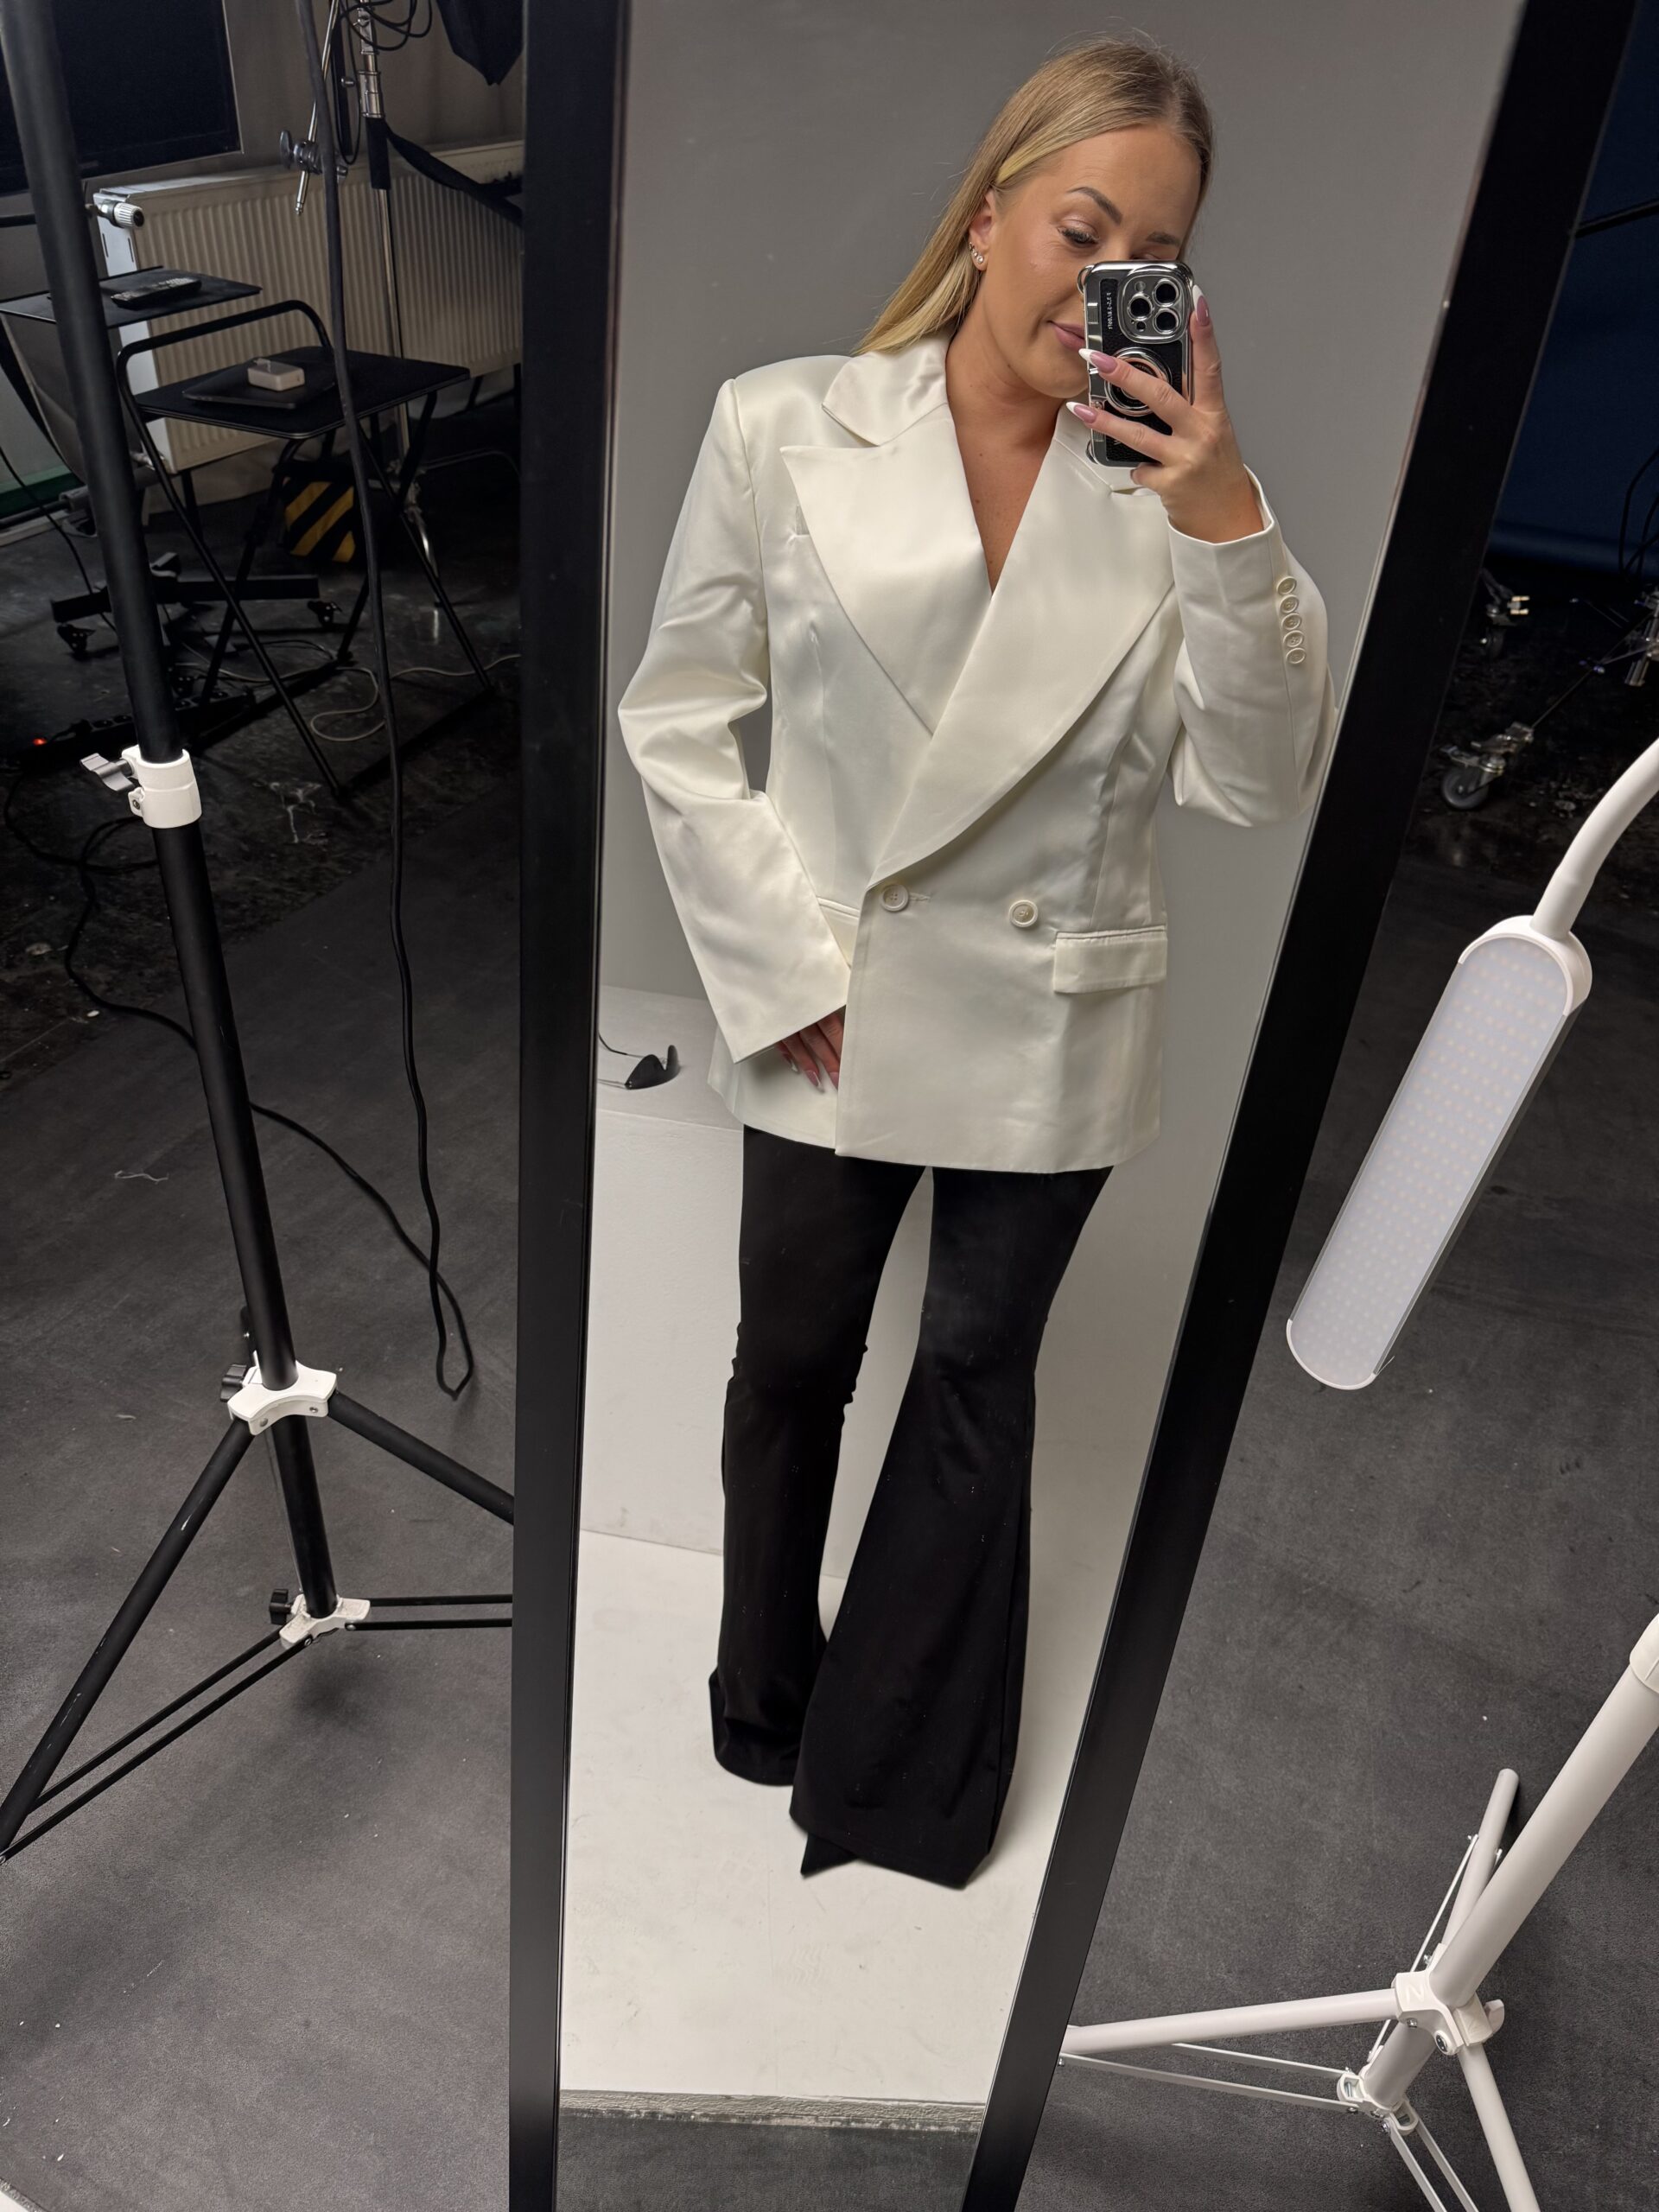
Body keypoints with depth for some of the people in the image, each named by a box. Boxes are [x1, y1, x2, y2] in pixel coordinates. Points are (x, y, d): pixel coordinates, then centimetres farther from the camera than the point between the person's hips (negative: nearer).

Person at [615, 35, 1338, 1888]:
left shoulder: (1174, 475, -4)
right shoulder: (782, 429, -7)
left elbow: (1262, 783, -10)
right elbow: (673, 709, -2)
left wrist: (1222, 520, -22)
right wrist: (781, 959, -8)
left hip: (1053, 1025, 1)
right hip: (832, 1013, -1)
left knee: (977, 1384, 16)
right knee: (791, 1364, 15)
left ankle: (901, 1784, 39)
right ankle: (763, 1701, 45)